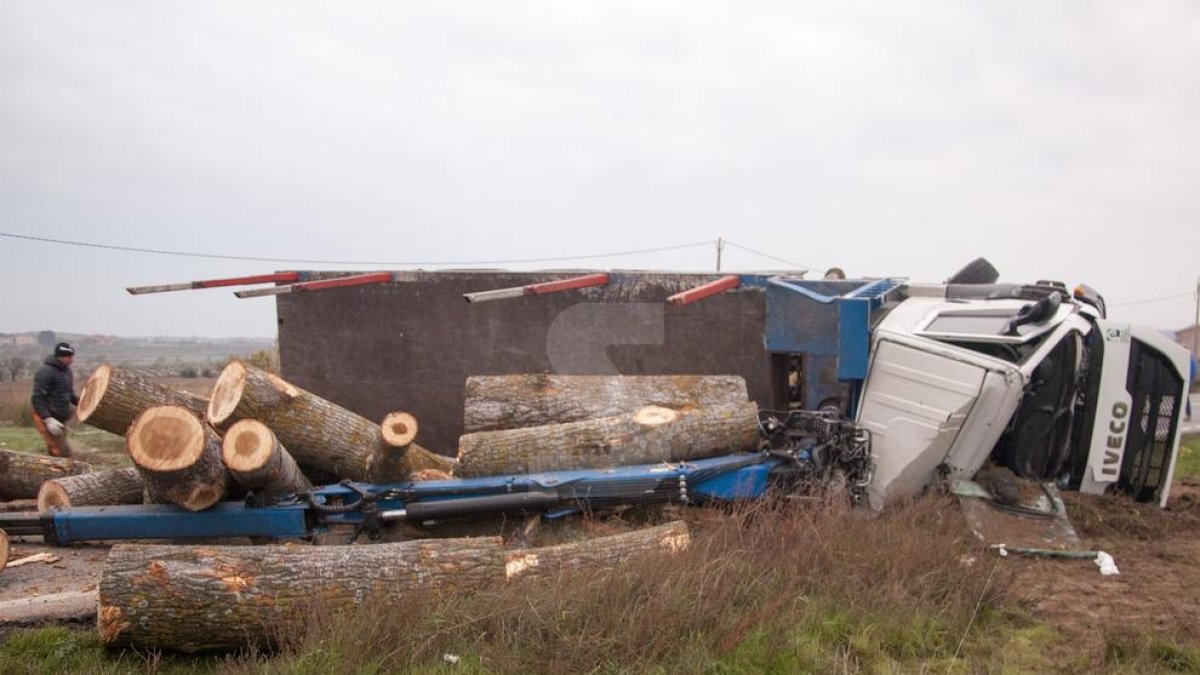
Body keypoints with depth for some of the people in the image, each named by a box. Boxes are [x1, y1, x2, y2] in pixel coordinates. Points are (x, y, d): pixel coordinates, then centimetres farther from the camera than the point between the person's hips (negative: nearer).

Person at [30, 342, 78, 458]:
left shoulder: (66, 370, 10)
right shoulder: (46, 372, -19)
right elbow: (37, 398, -23)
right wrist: (48, 419, -29)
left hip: (60, 419, 9)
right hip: (46, 419, -9)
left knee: (55, 452, 15)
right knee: (63, 452, -14)